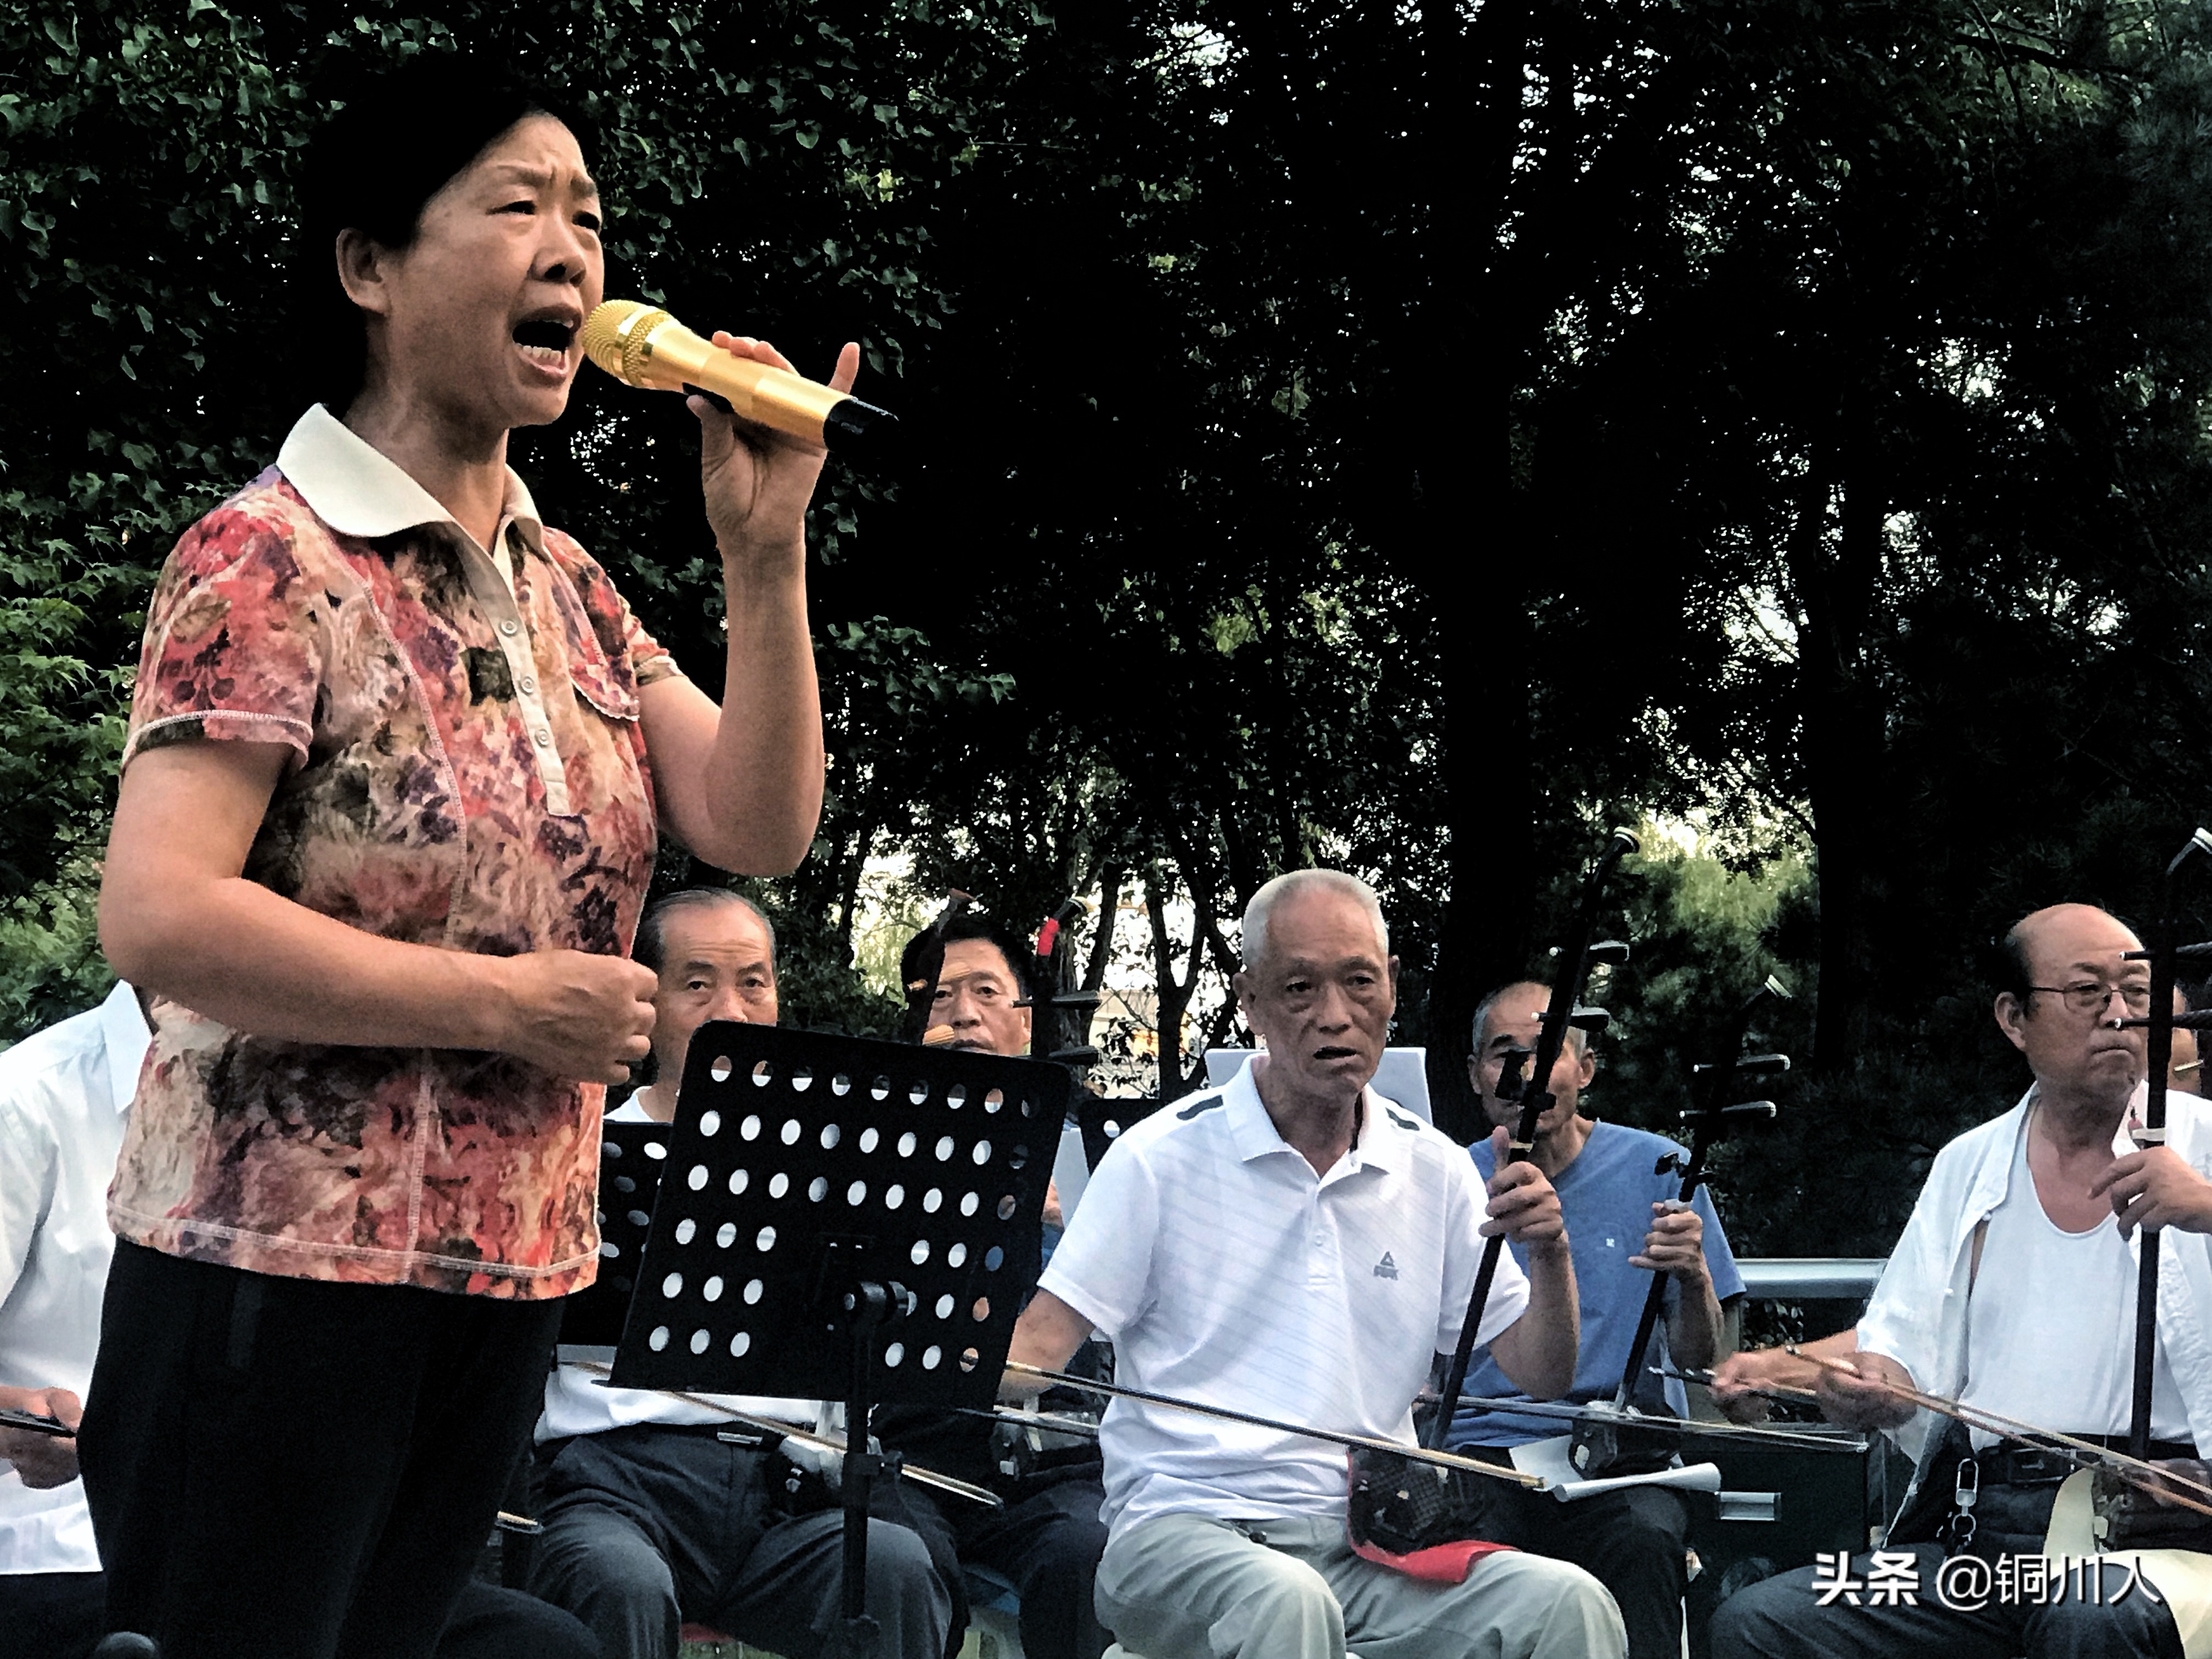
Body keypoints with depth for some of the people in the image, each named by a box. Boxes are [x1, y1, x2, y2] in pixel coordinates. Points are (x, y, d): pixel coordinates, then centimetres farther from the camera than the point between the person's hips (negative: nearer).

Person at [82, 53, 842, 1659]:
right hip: (279, 1278, -7)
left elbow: (759, 826, 5)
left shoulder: (561, 581, 11)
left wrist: (766, 550, -7)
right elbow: (158, 916, -21)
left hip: (504, 1284, 7)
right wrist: (514, 1005, -18)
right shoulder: (271, 559, -12)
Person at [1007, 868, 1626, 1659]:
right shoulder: (1163, 1156, 1)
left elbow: (1542, 1377, 14)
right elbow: (1035, 1345, -1)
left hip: (1370, 1542, 3)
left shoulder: (1435, 1169, 12)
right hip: (1185, 1527, -3)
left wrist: (1550, 1257, -6)